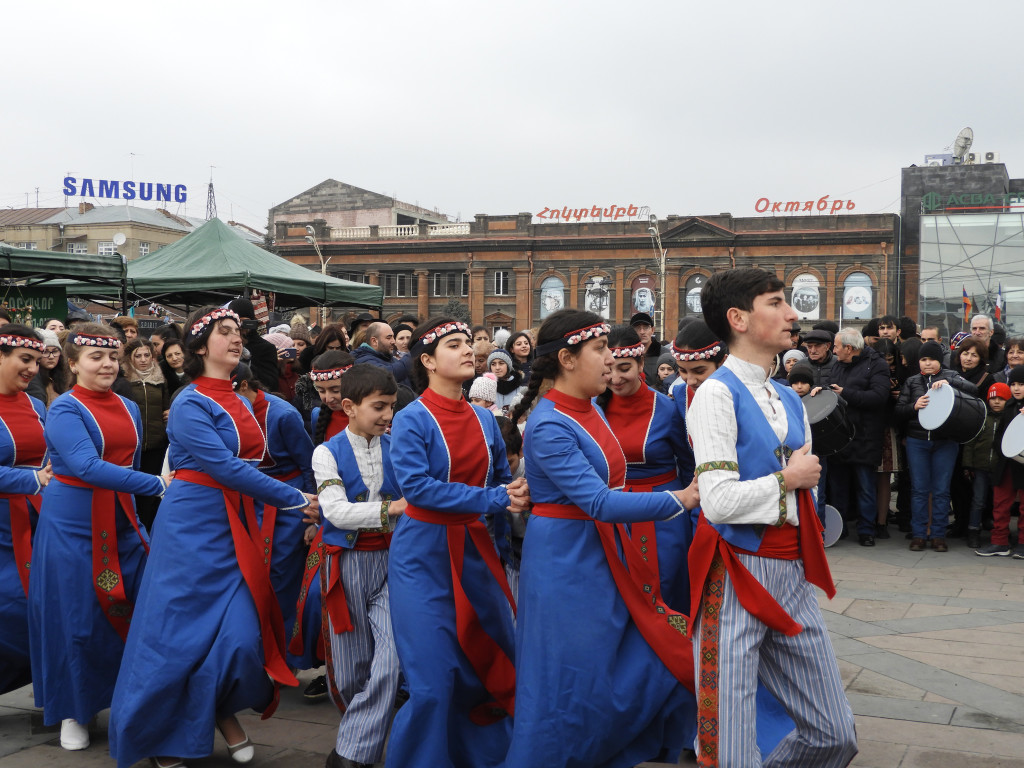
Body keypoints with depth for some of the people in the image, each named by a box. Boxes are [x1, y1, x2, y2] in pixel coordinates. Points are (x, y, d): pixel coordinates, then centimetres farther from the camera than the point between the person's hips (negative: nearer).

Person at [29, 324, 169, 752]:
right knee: (75, 619, 2)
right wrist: (158, 485, -29)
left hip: (122, 524, 5)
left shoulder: (129, 409, 9)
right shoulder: (65, 410, -11)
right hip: (73, 525, -5)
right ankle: (72, 712, 19)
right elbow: (87, 467, -25)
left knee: (130, 613, 4)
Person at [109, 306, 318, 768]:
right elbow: (227, 468, -20)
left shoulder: (239, 404, 11)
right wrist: (298, 501, -17)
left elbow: (246, 466, 11)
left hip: (236, 526, 6)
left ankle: (223, 711, 26)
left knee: (241, 631, 1)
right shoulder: (190, 406, -13)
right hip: (194, 526, -6)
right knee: (181, 632, 2)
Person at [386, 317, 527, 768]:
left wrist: (513, 497, -7)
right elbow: (416, 485, -21)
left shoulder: (484, 420, 7)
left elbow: (502, 480, 16)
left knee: (493, 666, 10)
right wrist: (495, 499, -22)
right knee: (434, 680, -4)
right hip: (424, 556, -5)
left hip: (475, 550, 6)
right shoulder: (411, 420, -10)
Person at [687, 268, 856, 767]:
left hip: (792, 576, 7)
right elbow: (718, 500, -18)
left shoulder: (791, 402, 14)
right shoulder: (717, 394, -9)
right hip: (737, 575, -7)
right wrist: (786, 479, -7)